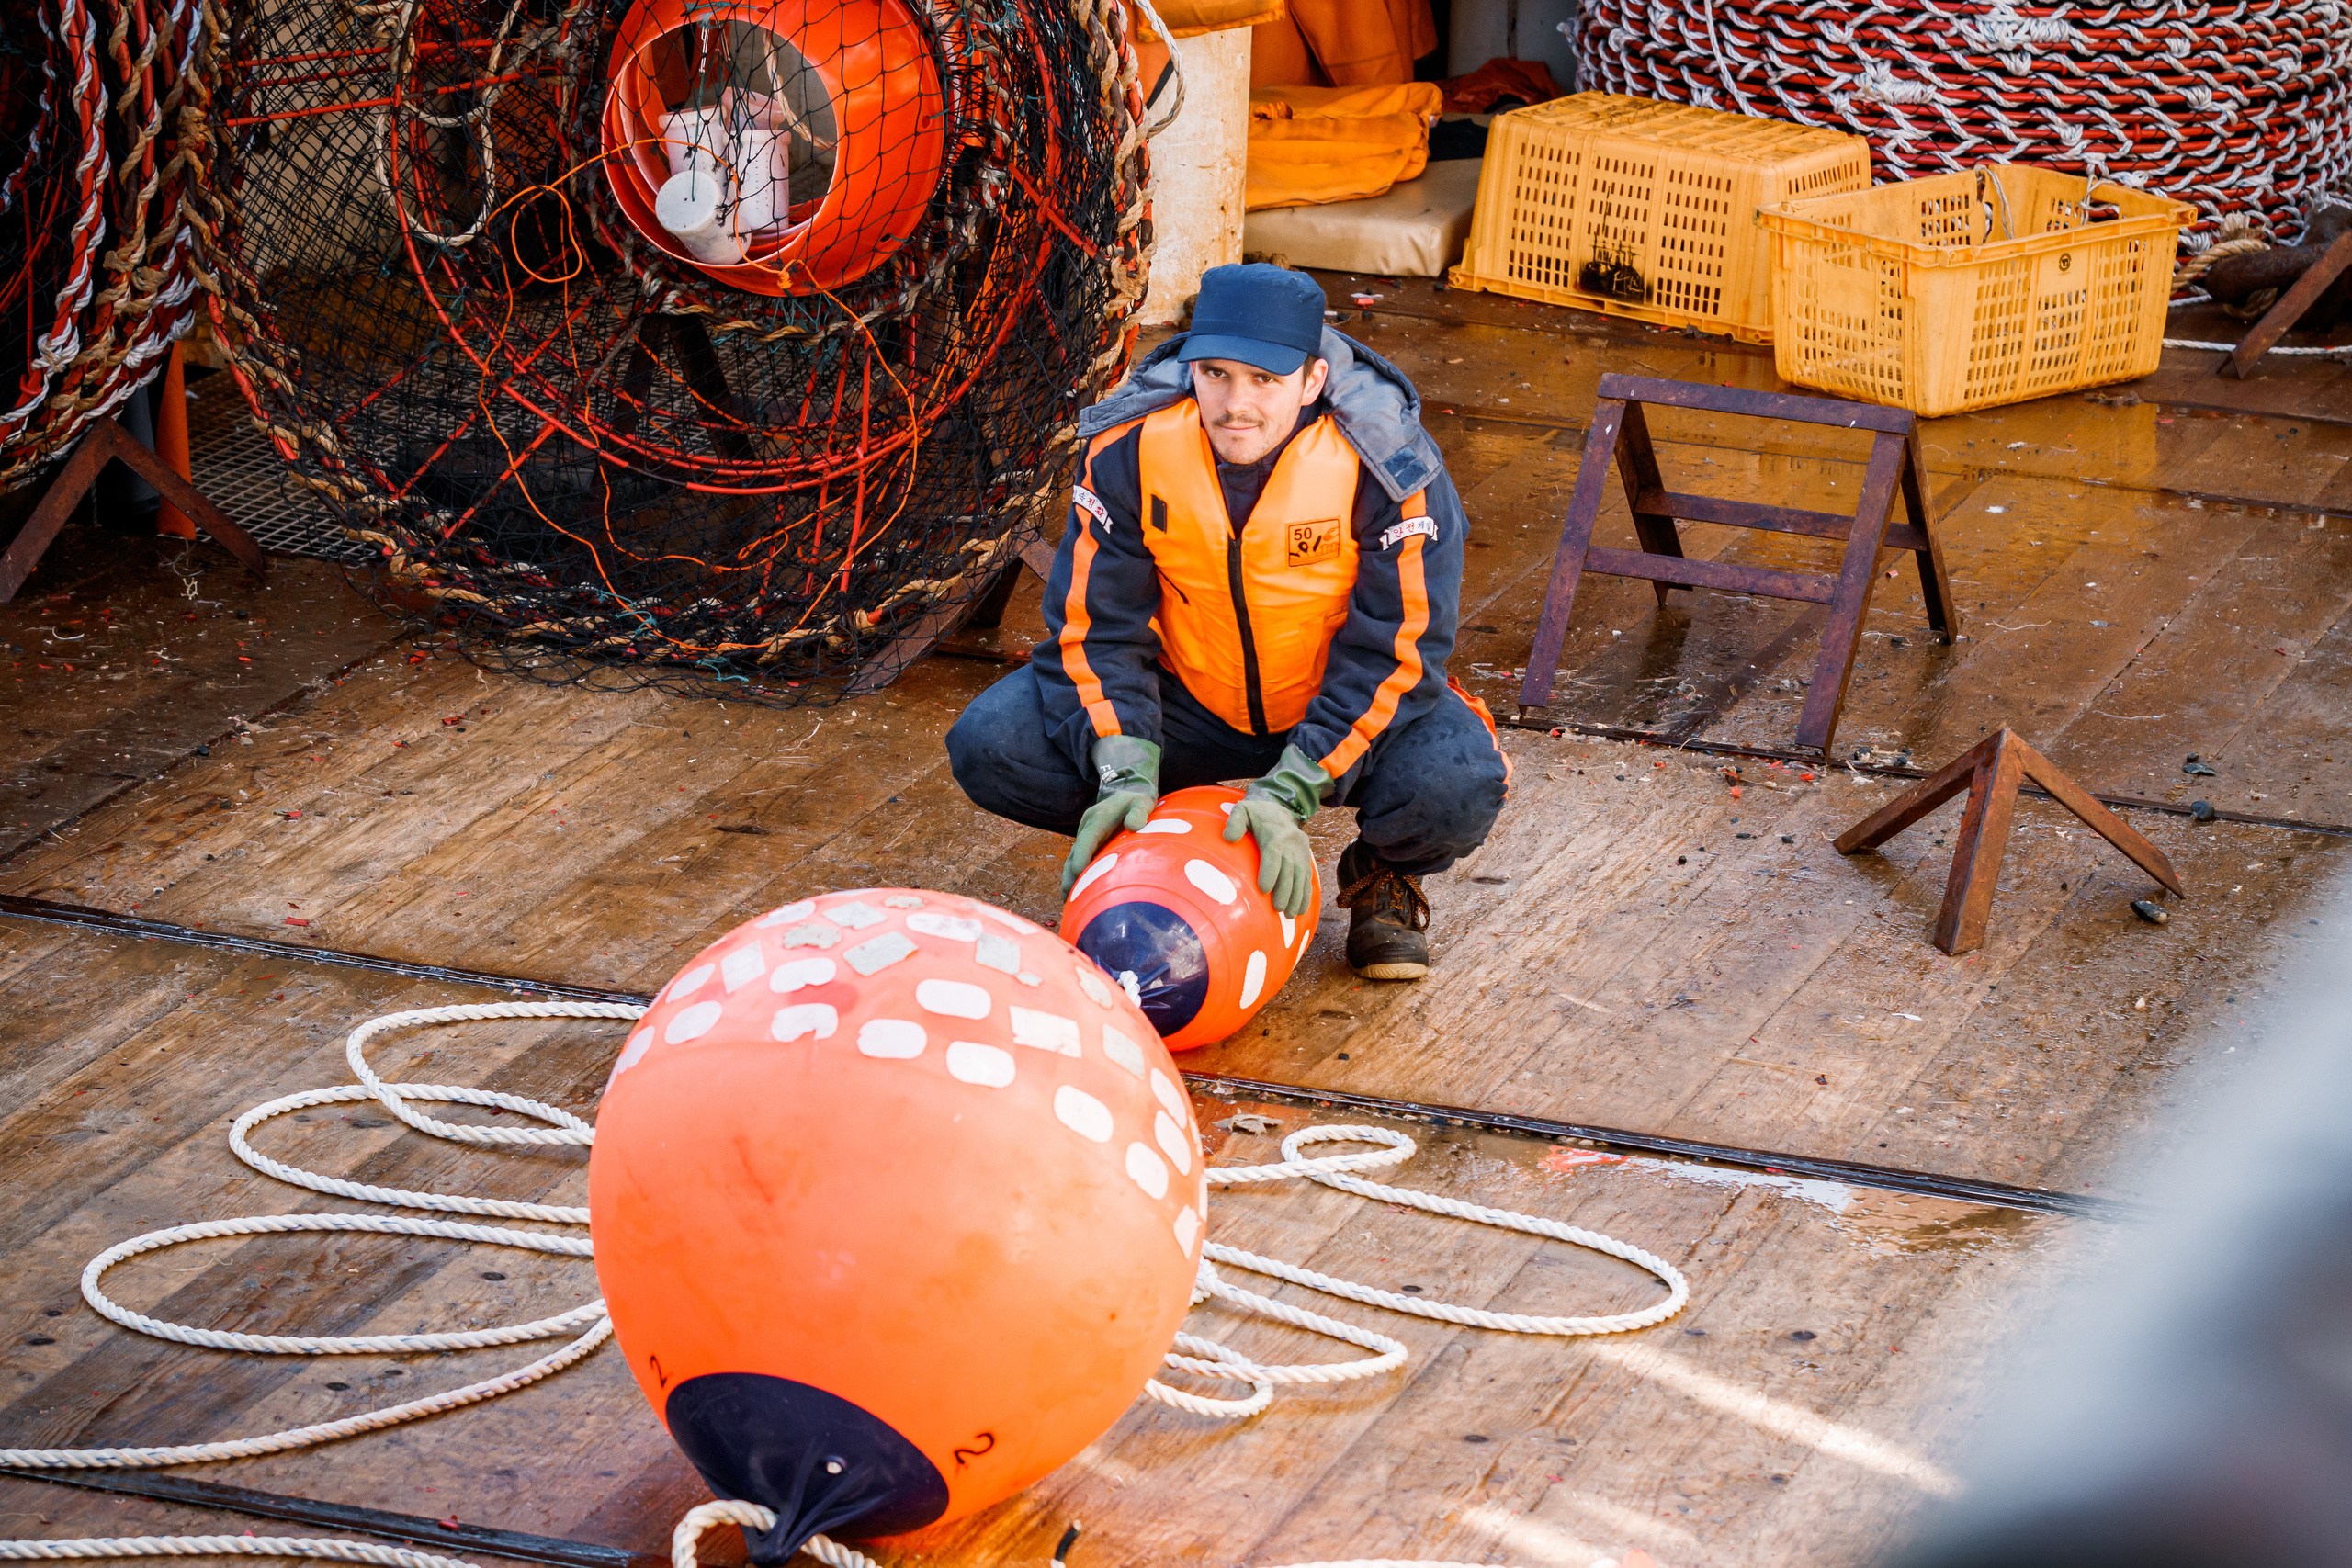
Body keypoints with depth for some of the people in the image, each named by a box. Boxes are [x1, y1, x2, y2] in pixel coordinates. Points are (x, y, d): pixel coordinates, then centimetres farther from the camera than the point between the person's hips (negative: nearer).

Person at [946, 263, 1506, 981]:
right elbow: (1094, 626, -12)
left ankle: (1384, 872, 5)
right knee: (990, 746, -20)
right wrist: (1126, 772, -28)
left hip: (1344, 708, -2)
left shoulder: (1389, 468, -24)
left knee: (1460, 785, -34)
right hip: (1187, 700, 2)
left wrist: (1289, 792, -32)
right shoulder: (1128, 449, -17)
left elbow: (1394, 652, -23)